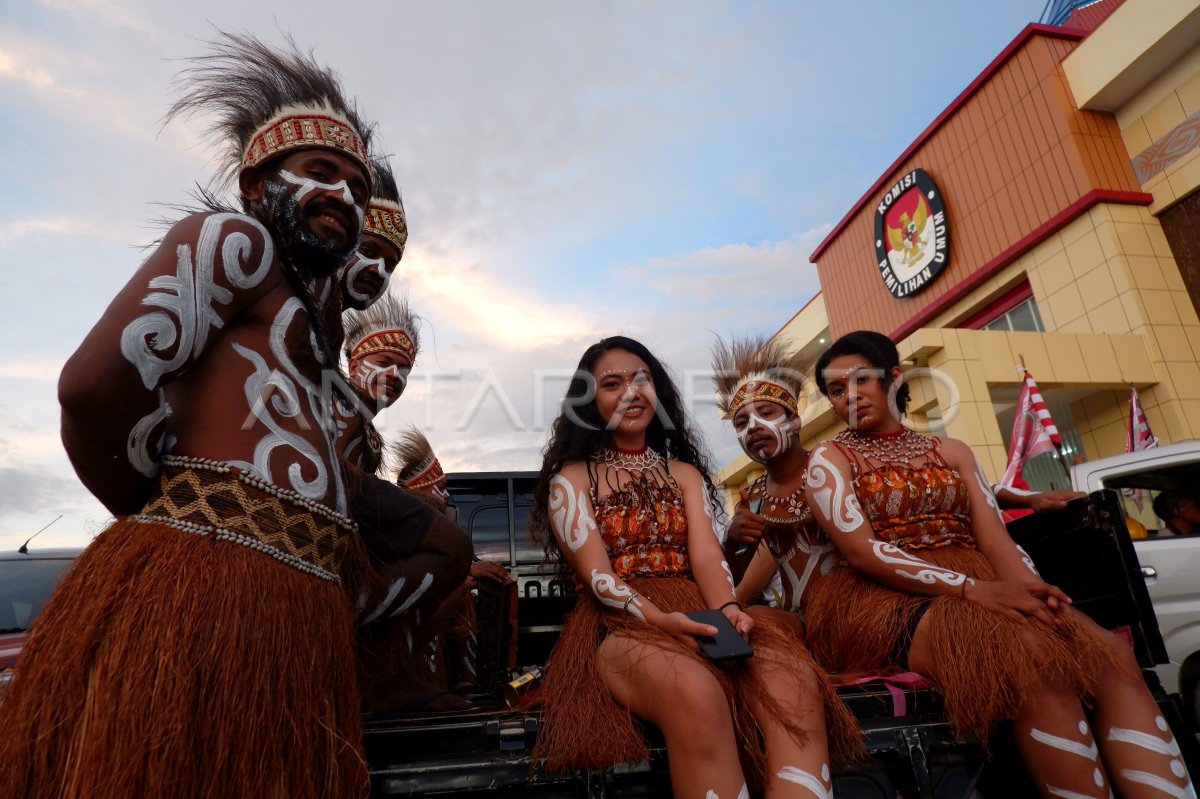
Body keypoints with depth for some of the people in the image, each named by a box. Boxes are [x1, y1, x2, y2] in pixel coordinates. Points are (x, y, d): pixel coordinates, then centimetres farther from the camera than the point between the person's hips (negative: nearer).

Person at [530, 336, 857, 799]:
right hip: (620, 626, -3)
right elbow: (597, 575, -5)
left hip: (699, 613, 4)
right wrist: (659, 618, -23)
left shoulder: (685, 473, 21)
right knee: (695, 692, -40)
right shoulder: (571, 479, 8)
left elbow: (706, 555, 5)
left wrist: (726, 609, -17)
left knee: (793, 677, -31)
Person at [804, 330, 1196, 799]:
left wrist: (1030, 588, -16)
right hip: (888, 598, -5)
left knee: (1110, 656, -22)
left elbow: (994, 536, 7)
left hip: (984, 588, 5)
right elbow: (860, 551, -11)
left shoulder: (951, 452, 18)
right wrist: (969, 588, -22)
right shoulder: (829, 459, 3)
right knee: (1036, 658, -31)